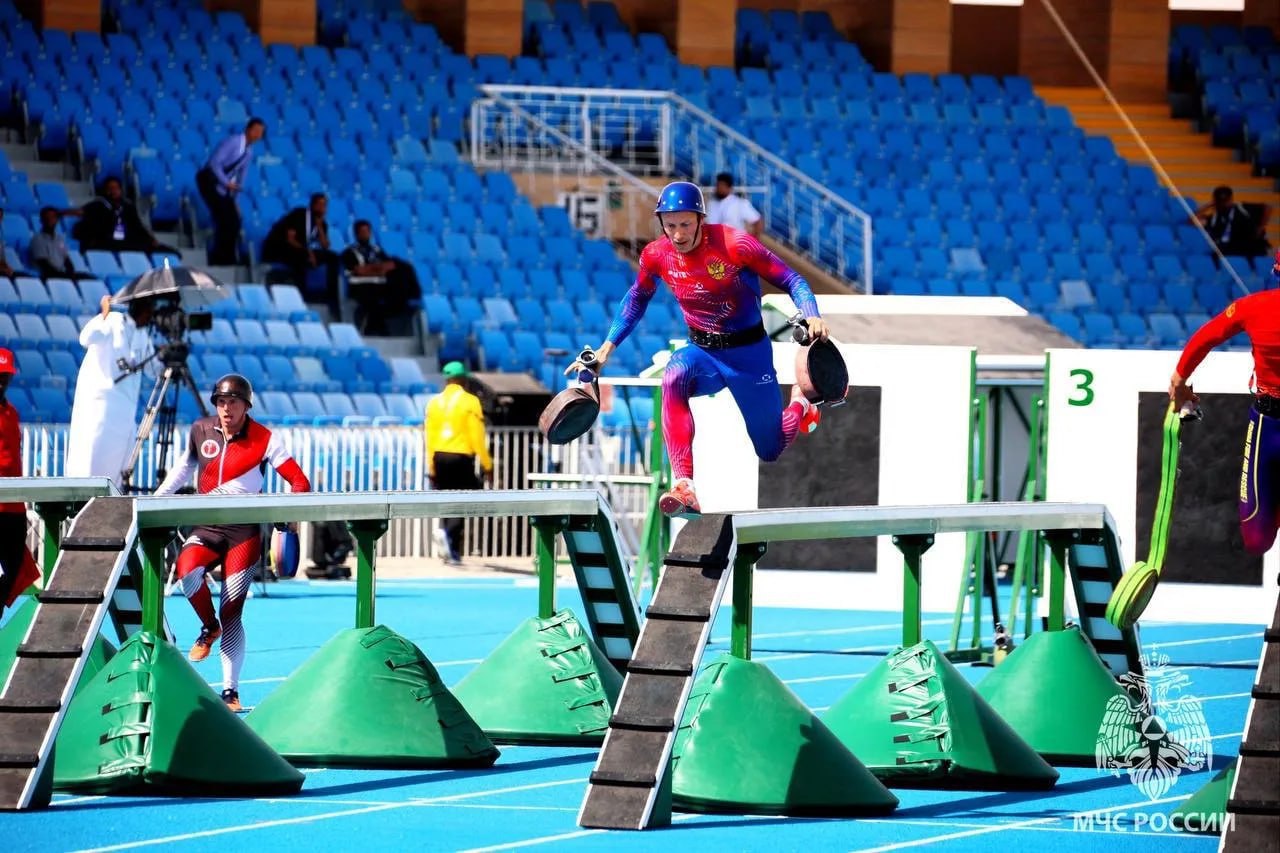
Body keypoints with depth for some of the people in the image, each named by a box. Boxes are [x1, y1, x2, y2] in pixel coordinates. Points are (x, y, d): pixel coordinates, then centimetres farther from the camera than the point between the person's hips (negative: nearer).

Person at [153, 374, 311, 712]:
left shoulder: (264, 440, -6)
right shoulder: (200, 431, 4)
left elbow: (299, 481, -7)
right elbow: (184, 467, 22)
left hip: (244, 532, -3)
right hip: (206, 528, 3)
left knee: (232, 611, -7)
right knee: (187, 571, -29)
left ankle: (230, 690, 1)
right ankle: (208, 627, 0)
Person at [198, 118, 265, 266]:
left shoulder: (249, 152, 10)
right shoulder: (232, 142, -15)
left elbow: (241, 177, 16)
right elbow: (214, 162, -23)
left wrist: (235, 201, 13)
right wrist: (227, 183, -29)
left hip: (223, 186, 8)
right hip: (210, 180, -8)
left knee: (234, 221, 3)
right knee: (224, 219, -15)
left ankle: (228, 259, 12)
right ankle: (219, 258, -9)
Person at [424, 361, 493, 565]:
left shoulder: (435, 402, 8)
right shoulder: (469, 402, -5)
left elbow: (429, 436, 8)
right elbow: (477, 437, -8)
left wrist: (431, 468, 13)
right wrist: (487, 465, -2)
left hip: (439, 457, 5)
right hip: (461, 456, -5)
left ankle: (452, 553, 13)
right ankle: (448, 534, -30)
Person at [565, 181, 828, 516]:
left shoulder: (734, 244, -21)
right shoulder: (656, 255, -9)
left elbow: (790, 280, -15)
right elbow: (637, 299, 12)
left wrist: (810, 316, -33)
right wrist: (607, 347, 9)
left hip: (749, 353, -2)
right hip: (702, 352, 2)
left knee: (770, 451, 7)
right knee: (674, 377, -36)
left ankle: (800, 406, 46)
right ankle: (683, 487, -40)